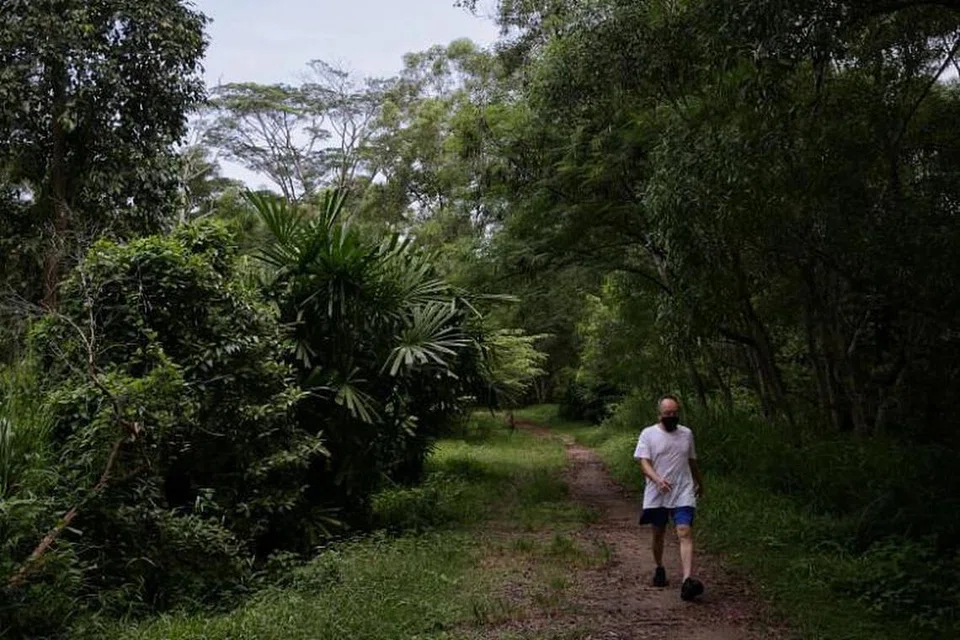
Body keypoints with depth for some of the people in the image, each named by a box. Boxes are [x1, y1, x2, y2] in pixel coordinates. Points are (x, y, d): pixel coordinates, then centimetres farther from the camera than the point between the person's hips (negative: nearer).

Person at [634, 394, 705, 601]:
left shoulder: (687, 434, 9)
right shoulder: (648, 434, -2)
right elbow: (644, 462, -11)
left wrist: (699, 482, 33)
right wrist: (658, 480, -28)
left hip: (683, 494, 1)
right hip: (656, 495, -1)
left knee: (685, 533, -15)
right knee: (658, 534, 13)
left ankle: (688, 580, -25)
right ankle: (659, 569, 37)